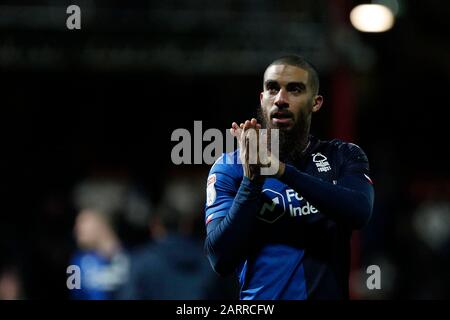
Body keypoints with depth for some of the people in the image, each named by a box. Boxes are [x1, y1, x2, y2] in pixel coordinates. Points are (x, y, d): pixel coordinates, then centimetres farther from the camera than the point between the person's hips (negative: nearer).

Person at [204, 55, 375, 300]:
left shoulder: (343, 157, 6)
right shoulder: (230, 166, 1)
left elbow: (360, 212, -14)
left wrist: (283, 170, -22)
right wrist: (252, 179, -19)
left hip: (329, 292, 2)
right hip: (262, 296, -2)